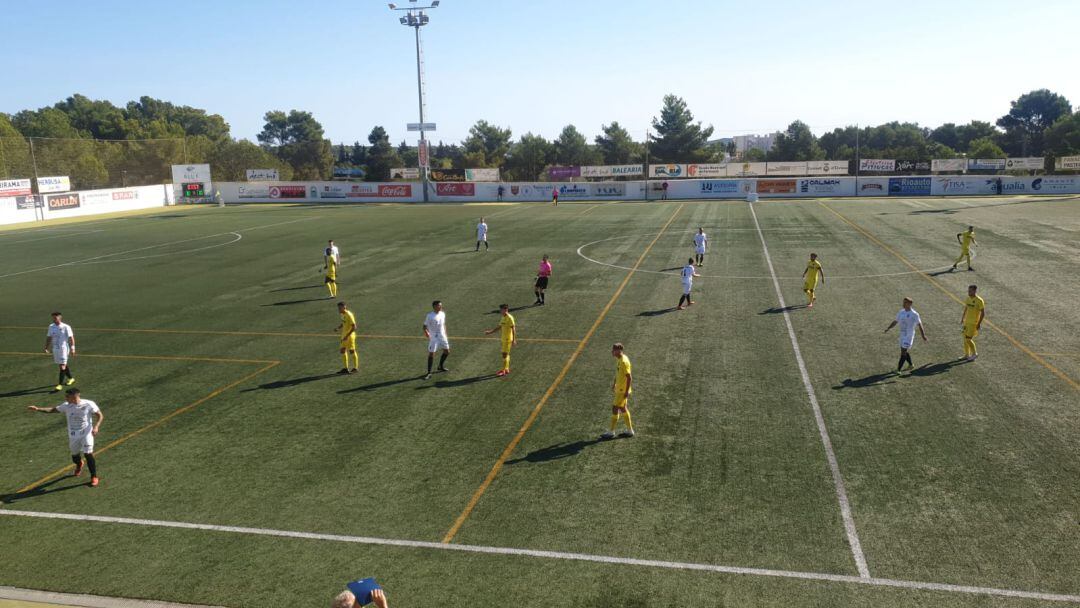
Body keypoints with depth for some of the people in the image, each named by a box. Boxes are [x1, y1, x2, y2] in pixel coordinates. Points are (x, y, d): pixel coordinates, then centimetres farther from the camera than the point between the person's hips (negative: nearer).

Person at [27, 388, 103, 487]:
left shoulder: (89, 404, -14)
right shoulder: (66, 405, -4)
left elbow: (100, 415, -7)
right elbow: (53, 410, 7)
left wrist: (96, 426, -21)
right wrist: (38, 409, -3)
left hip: (86, 433, -4)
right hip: (73, 435, 4)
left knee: (88, 454, -14)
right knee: (75, 455, 15)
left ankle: (94, 477, 0)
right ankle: (79, 465, 53)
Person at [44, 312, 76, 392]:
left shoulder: (66, 327, -10)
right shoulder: (51, 327, 7)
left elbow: (71, 338, -10)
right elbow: (49, 338, 16)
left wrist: (72, 348, -14)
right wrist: (46, 347, 11)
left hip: (63, 348, -6)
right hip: (55, 349, 6)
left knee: (62, 366, -9)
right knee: (64, 365, 17)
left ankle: (60, 384, -8)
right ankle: (71, 378, 36)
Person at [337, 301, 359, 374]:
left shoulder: (349, 315, -20)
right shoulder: (343, 314, 6)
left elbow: (354, 327, -23)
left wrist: (347, 336, -27)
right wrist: (339, 327, 2)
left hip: (350, 336, -9)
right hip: (344, 335, 9)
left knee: (351, 351, 0)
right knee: (343, 351, 9)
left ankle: (356, 368, 12)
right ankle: (345, 368, 18)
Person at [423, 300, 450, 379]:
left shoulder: (442, 314, 4)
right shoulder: (430, 316, -14)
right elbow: (425, 326, -13)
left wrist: (445, 334, 15)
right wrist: (426, 332, -32)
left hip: (442, 336, 6)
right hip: (433, 337, -6)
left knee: (447, 351, 13)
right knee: (431, 354, -7)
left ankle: (441, 366, 36)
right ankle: (429, 373, 0)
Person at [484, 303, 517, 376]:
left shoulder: (510, 318, -16)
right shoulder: (503, 318, 12)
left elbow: (513, 329, -18)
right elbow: (499, 327, 21)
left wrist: (514, 340, -22)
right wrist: (490, 332, 17)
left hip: (508, 339, -9)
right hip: (504, 339, 9)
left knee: (505, 354, -6)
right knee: (506, 354, 13)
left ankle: (504, 371, -2)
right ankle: (506, 369, 21)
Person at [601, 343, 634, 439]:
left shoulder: (624, 362, -23)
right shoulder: (619, 359, 6)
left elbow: (629, 378, -23)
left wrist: (627, 391, -22)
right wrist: (614, 384, 24)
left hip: (623, 390, -10)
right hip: (619, 389, 10)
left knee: (615, 408, -3)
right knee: (623, 408, 16)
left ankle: (611, 432, 6)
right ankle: (630, 430, 26)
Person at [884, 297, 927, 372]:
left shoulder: (914, 314, -12)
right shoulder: (901, 312, 6)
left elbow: (919, 325, -7)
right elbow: (895, 321, 14)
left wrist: (923, 336, -6)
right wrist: (888, 328, 3)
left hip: (909, 336, -7)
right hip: (902, 335, 7)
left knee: (903, 352, -9)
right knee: (904, 352, 17)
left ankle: (898, 369, -8)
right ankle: (911, 364, 38)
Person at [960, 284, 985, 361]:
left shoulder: (979, 300, -16)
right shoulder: (968, 299, 6)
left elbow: (983, 313, -14)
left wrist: (979, 323, -16)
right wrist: (962, 319, 19)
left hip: (973, 323, -7)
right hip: (966, 322, 7)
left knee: (968, 339, -7)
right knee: (965, 338, 10)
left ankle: (974, 354, 12)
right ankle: (967, 355, 21)